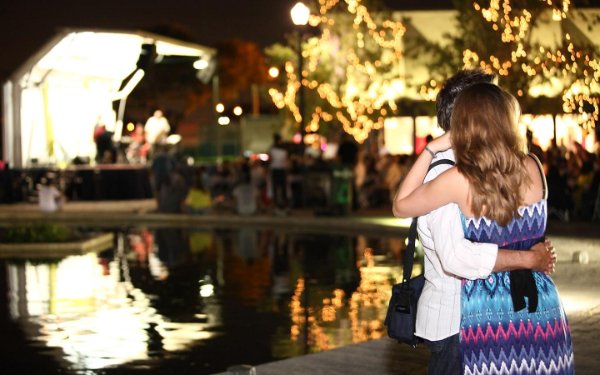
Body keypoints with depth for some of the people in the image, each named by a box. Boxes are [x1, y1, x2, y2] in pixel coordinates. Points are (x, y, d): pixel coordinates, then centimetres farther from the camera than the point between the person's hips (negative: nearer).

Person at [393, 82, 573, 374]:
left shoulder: (459, 181, -13)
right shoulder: (533, 167, -3)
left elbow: (401, 206, 1)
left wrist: (430, 150, 1)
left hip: (487, 307, -2)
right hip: (540, 305, 3)